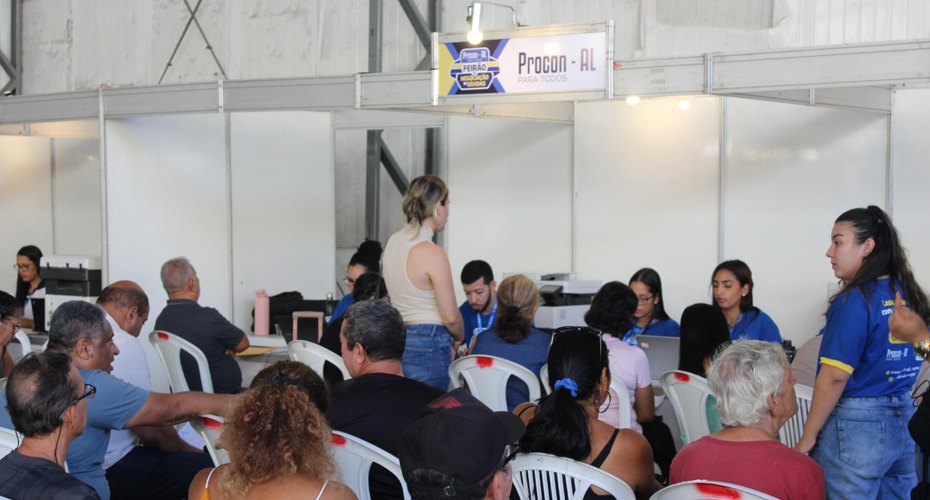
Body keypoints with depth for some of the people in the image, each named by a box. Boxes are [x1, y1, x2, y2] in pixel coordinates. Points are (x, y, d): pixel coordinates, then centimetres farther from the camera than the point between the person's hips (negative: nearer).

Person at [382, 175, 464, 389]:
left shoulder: (393, 242, 8)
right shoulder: (432, 253, -16)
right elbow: (450, 316, -13)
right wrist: (458, 338, 9)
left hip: (397, 337, 8)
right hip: (429, 344, -8)